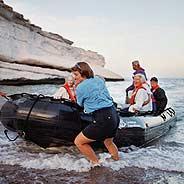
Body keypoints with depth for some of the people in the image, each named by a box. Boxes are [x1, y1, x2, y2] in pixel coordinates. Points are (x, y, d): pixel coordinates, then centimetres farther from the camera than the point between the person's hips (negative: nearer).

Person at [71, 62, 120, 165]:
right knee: (108, 142, 34)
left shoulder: (80, 88, -7)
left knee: (79, 142, 7)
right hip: (114, 115, 8)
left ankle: (96, 164, 16)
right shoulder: (99, 80, 11)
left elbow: (80, 104, 12)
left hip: (103, 120, -8)